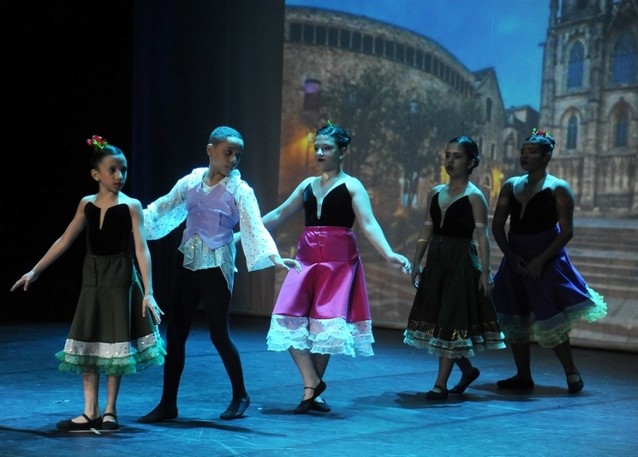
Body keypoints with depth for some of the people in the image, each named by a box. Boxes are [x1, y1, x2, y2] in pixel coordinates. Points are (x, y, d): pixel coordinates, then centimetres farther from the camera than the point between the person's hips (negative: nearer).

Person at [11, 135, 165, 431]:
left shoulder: (131, 206, -8)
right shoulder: (87, 204, 3)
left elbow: (141, 249, -13)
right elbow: (65, 241, 9)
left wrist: (148, 292, -20)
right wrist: (35, 271, 5)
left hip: (120, 279, -4)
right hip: (92, 279, 4)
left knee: (115, 342, 1)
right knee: (86, 342, 4)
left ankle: (110, 411, 12)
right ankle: (90, 412, 10)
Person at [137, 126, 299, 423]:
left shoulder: (239, 190, -6)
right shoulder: (191, 182, 5)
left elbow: (254, 228, -17)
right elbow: (160, 210, 16)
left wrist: (275, 258, -32)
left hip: (216, 268, -4)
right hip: (187, 264, 5)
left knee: (219, 334, -2)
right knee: (175, 334, 4)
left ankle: (240, 396, 18)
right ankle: (168, 404, 12)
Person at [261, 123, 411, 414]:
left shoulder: (351, 186, -2)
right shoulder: (308, 185, 14)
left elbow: (368, 224, -13)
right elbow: (278, 215, 21)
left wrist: (389, 254, -29)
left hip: (339, 261, -5)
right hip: (307, 258, 5)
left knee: (326, 323, -5)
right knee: (290, 319, -7)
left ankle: (311, 390, 9)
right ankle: (313, 384, -2)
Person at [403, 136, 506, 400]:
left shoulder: (474, 196, -7)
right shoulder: (437, 192, 10)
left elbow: (482, 236, -11)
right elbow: (427, 230, 13)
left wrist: (485, 272, -16)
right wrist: (416, 263, 10)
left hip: (461, 261, -7)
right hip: (436, 260, 7)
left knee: (451, 320, -4)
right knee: (434, 316, 11)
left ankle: (441, 385, 1)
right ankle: (467, 369, 30)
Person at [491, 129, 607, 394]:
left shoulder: (558, 189, -4)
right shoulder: (510, 186, 10)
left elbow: (566, 232, -10)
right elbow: (497, 225, 7)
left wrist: (541, 260, -17)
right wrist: (510, 256, -6)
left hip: (545, 260, -6)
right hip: (515, 259, 6)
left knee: (550, 321, -7)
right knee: (514, 320, 7)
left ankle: (572, 373, 8)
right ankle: (523, 377, 16)